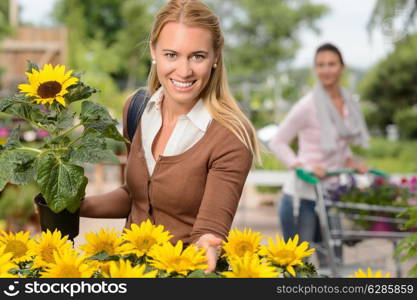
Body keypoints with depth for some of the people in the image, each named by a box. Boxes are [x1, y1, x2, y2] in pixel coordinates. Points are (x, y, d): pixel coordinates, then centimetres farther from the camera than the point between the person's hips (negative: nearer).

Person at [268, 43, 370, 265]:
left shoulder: (349, 104, 7)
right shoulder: (308, 105, -13)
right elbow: (277, 142, -9)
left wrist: (350, 161, 5)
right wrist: (302, 167, -20)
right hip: (301, 197, -7)